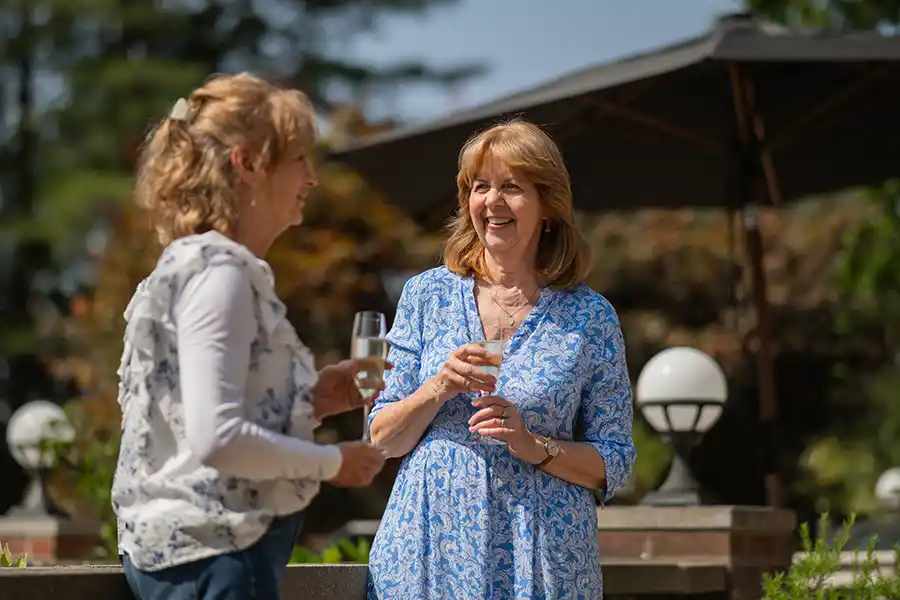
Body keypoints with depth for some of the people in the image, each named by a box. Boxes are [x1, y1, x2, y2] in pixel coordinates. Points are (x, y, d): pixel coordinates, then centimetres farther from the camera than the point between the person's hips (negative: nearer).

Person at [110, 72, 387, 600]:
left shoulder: (198, 265, 13)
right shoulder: (217, 271, -15)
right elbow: (217, 438, -24)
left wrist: (310, 401, 7)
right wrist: (332, 463, -12)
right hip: (216, 555, -10)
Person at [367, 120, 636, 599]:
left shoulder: (589, 317, 0)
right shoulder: (427, 294, 4)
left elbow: (615, 462, 2)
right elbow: (382, 440, 4)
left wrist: (534, 446, -14)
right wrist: (438, 390, -13)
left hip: (539, 556, -1)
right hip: (428, 547, 1)